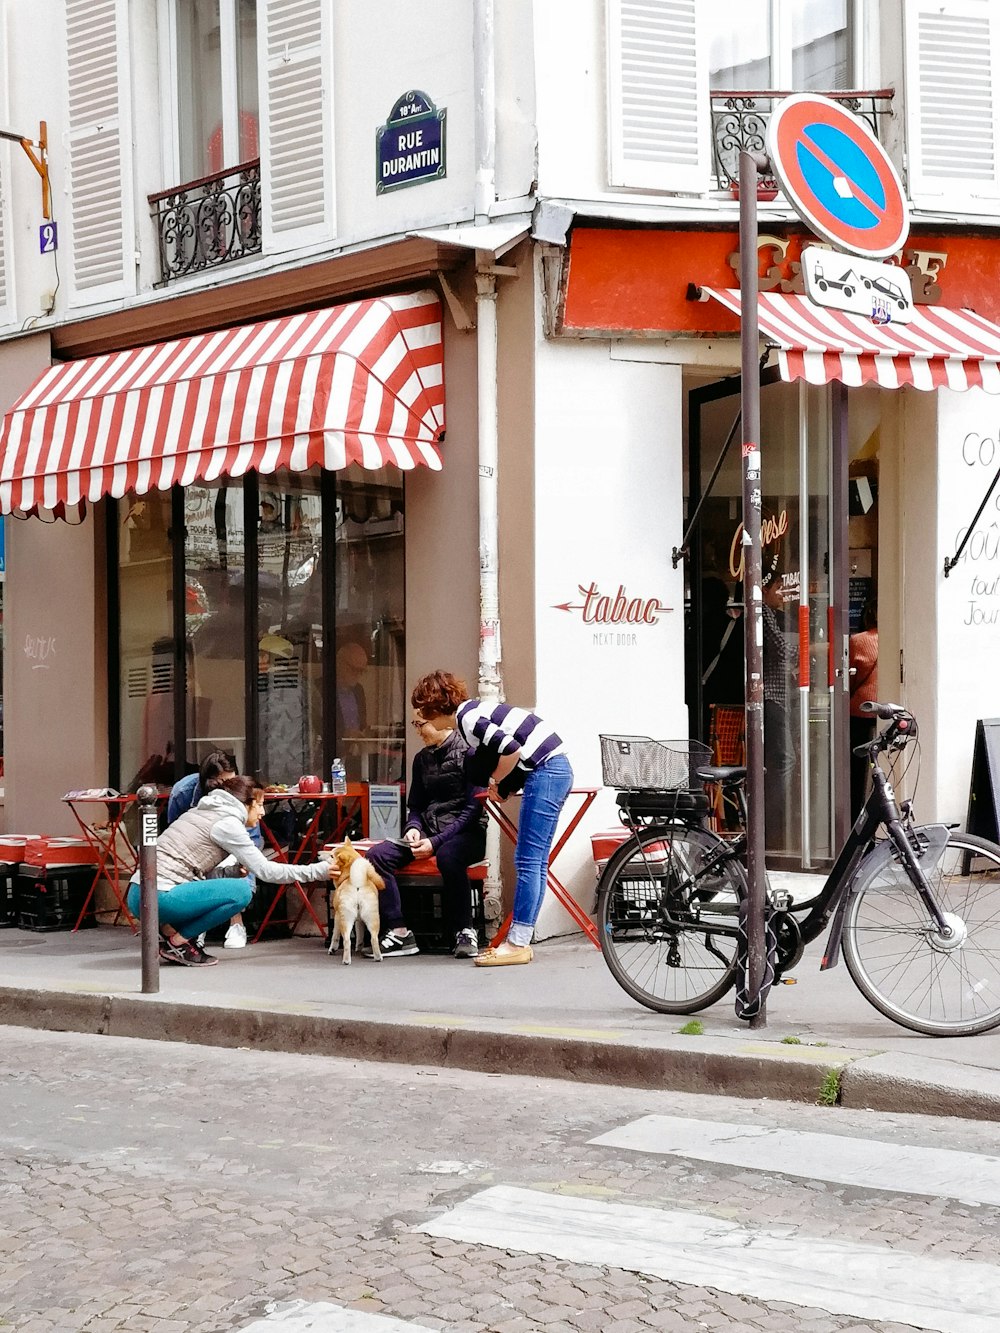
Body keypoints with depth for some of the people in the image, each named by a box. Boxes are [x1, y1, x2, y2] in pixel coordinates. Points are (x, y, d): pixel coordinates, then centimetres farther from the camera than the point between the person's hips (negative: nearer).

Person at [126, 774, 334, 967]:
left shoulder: (203, 812, 22)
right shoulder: (227, 823, -6)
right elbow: (265, 870, -7)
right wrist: (318, 871, -3)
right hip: (159, 897, -9)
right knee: (241, 890, -12)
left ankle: (169, 930, 7)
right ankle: (177, 941, -6)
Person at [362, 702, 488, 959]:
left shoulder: (468, 752, -7)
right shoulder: (422, 758, 15)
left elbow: (473, 809, -12)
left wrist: (436, 842, -20)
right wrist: (413, 828, -4)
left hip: (467, 832, -6)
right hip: (428, 830, 6)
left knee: (448, 856, -41)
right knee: (376, 855, -18)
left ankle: (465, 931, -25)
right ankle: (399, 932, -17)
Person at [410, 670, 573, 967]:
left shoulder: (467, 718, -11)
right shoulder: (473, 712, 18)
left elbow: (511, 750, -21)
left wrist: (496, 781, -6)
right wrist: (502, 787, 9)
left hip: (545, 772, -10)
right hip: (554, 772, 10)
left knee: (529, 861, -9)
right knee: (531, 862, 9)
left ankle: (517, 944, -8)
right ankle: (519, 941, 10)